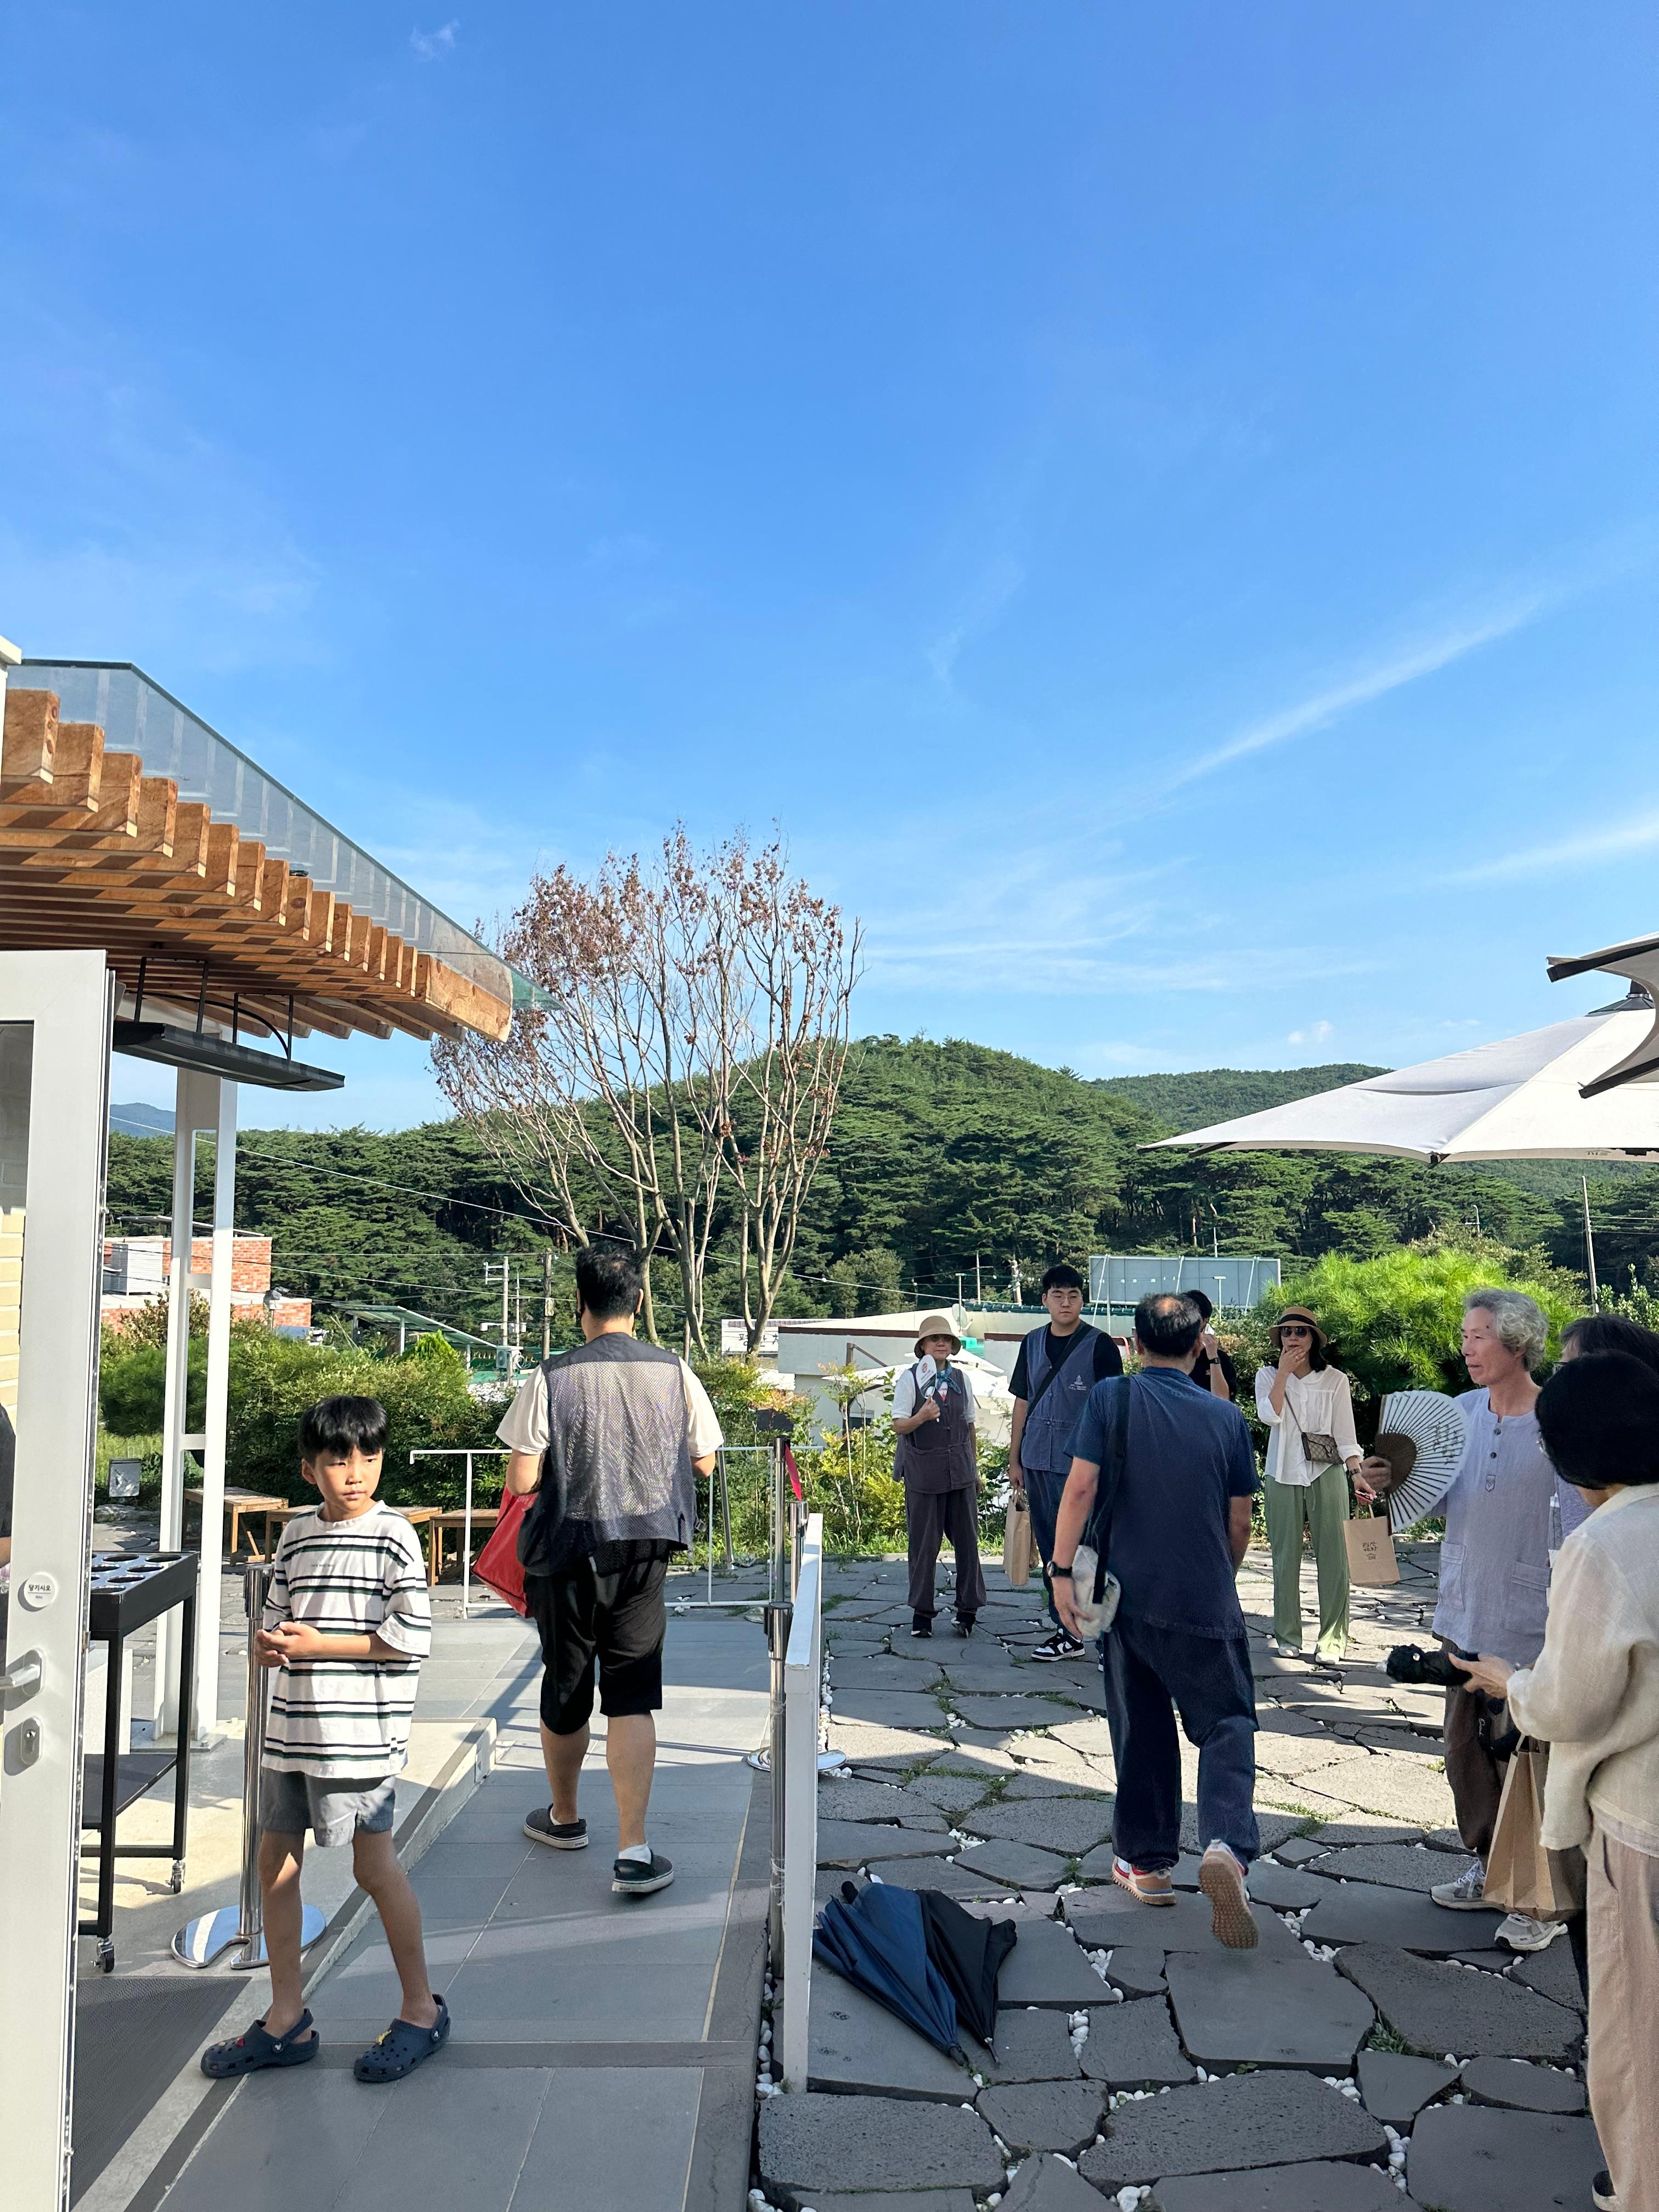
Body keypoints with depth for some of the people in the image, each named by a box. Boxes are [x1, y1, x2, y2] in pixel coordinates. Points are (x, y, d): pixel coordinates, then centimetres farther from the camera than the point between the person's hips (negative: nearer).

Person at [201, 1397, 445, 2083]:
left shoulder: (392, 1535, -11)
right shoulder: (297, 1534, 8)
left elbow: (412, 1637, -16)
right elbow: (274, 1617, 18)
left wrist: (319, 1644, -15)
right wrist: (268, 1643, -5)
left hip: (360, 1730, -7)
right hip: (292, 1724, 7)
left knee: (374, 1866, 1)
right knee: (275, 1861, 12)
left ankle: (422, 2009, 20)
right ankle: (287, 2020, 28)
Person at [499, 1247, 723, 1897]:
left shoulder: (551, 1378, -13)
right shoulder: (674, 1372, -6)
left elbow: (521, 1481, -12)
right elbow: (704, 1462, 4)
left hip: (567, 1553, -1)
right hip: (645, 1550, 1)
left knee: (565, 1689, 17)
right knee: (632, 1696, 5)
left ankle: (564, 1817, 38)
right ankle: (633, 1850, -1)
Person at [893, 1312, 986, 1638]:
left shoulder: (962, 1379, 12)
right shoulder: (910, 1379, -1)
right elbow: (898, 1426, -7)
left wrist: (976, 1468, 19)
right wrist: (921, 1417, -27)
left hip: (960, 1470, 3)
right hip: (923, 1471, -3)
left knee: (967, 1540, 3)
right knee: (924, 1544, 1)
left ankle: (968, 1609, 14)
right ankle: (922, 1612, 13)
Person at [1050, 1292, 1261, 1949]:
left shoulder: (1110, 1398, -5)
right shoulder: (1226, 1417, 0)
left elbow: (1081, 1487, -12)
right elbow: (1240, 1522, 5)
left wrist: (1062, 1570, -7)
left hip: (1128, 1594, 1)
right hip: (1205, 1602, 0)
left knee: (1141, 1729, 14)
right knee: (1226, 1725, 9)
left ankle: (1146, 1862, 24)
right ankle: (1228, 1846, -14)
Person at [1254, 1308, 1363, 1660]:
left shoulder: (1335, 1380, 2)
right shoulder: (1268, 1376, 5)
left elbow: (1346, 1434, 2)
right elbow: (1270, 1416, -14)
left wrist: (1359, 1472, -11)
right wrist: (1284, 1371, -12)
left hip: (1327, 1475, -1)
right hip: (1283, 1476, 1)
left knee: (1333, 1557, -3)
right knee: (1286, 1558, 6)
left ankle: (1332, 1640, 5)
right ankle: (1288, 1636, 17)